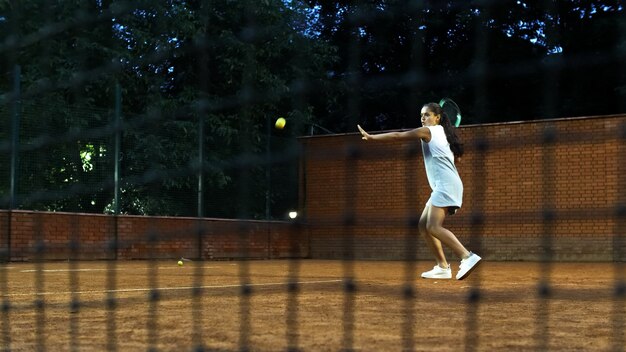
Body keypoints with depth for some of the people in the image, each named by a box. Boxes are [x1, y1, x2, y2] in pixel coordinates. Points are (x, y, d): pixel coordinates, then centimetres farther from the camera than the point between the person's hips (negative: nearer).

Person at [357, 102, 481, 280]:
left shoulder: (427, 131, -2)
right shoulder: (443, 133, 22)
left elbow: (397, 136, -3)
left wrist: (371, 137, 0)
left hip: (446, 184, -10)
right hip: (443, 187, 10)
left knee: (434, 227, -21)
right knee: (424, 226, 8)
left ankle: (468, 257, -31)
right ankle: (442, 267, 6)